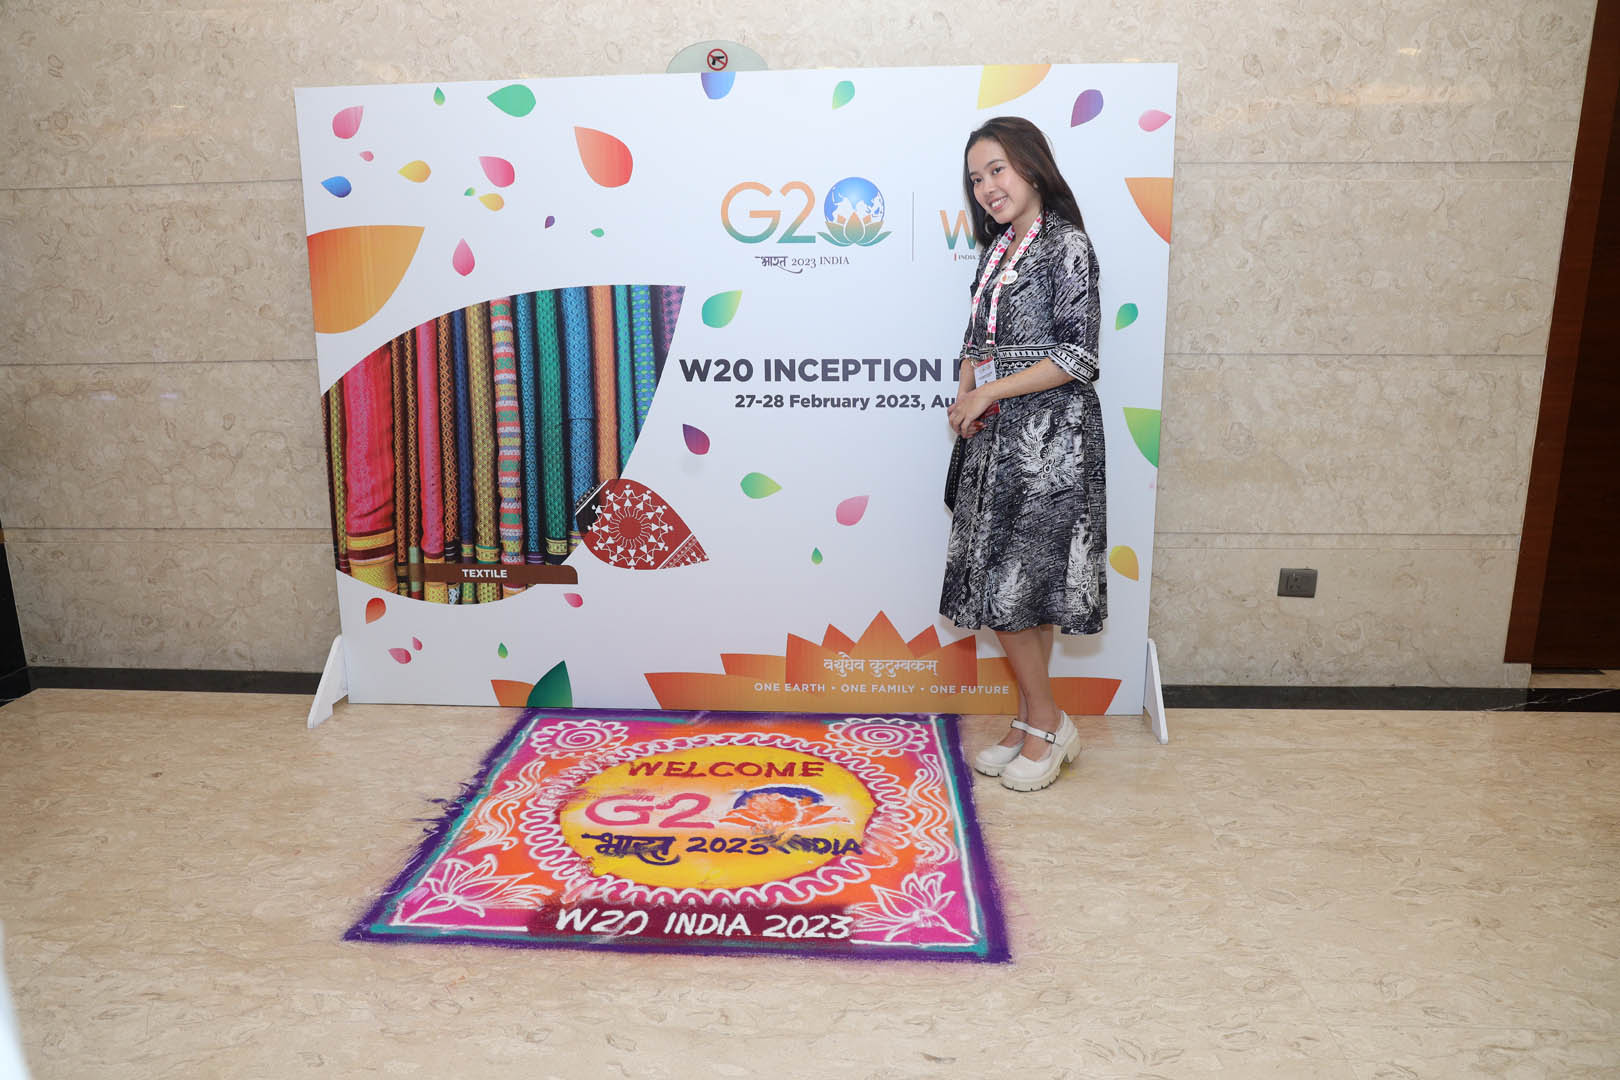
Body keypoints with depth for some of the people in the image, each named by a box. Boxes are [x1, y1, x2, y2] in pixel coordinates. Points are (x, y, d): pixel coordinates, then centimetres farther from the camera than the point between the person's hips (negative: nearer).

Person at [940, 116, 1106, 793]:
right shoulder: (997, 249, 16)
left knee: (1006, 591, -7)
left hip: (1048, 439, -8)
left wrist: (988, 394, -12)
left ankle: (1046, 722, 10)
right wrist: (965, 396, 0)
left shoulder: (1066, 245, -8)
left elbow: (1078, 355, -15)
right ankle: (1034, 723, 20)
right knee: (1019, 588, 10)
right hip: (997, 435, 8)